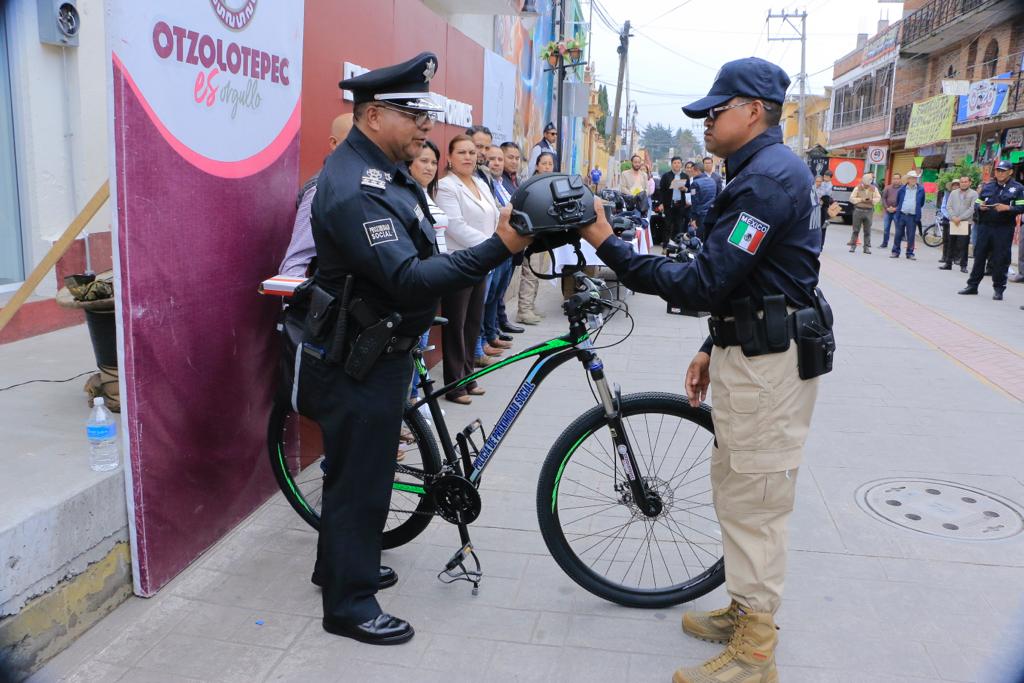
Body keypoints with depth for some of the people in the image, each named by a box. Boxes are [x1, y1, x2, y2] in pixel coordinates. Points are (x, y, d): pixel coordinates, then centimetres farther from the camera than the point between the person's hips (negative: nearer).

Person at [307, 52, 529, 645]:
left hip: (379, 350, 10)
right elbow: (408, 278, -34)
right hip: (359, 362, -10)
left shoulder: (382, 172, 9)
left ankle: (341, 563, 42)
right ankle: (350, 605, 20)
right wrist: (499, 248, -38)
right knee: (362, 478, 2)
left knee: (356, 467, 23)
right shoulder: (355, 188, -25)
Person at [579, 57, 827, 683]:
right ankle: (748, 612, 36)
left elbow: (705, 283, -26)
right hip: (755, 350, 11)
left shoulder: (768, 176, -19)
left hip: (766, 365, -11)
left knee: (752, 500, -1)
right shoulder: (771, 168, 15)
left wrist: (610, 246, -23)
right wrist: (714, 348, 17)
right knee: (738, 488, 19)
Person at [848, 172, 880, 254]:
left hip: (869, 211, 2)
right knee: (856, 229, 2)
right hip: (858, 210, -2)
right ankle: (853, 245, 9)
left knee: (867, 231, 4)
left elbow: (878, 198, 6)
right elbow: (851, 198, -4)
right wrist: (861, 200, -16)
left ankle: (867, 247, 9)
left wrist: (872, 200, -14)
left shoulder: (874, 189, 6)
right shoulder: (857, 188, 0)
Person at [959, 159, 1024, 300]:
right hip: (984, 226, 3)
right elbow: (977, 203, 16)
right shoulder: (987, 186, 13)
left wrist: (1007, 208, -20)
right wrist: (980, 206, -6)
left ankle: (998, 289, 9)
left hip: (1004, 229, -3)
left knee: (1001, 259, 0)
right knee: (979, 256, 7)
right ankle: (972, 285, 14)